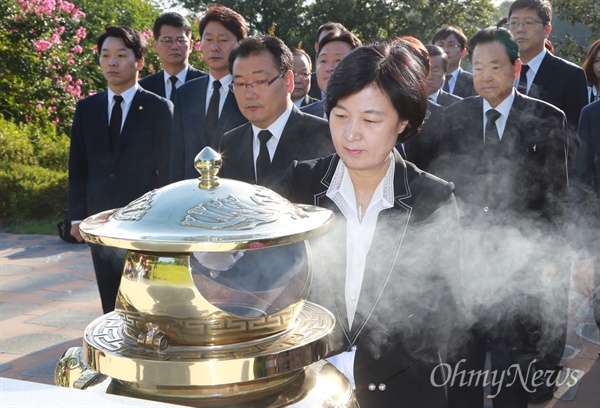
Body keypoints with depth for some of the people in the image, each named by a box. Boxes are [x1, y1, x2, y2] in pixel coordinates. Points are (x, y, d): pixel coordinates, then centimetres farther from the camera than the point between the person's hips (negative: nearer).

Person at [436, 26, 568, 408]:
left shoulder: (546, 118, -1)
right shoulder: (455, 116, 5)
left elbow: (556, 192, -1)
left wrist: (552, 258, -4)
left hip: (521, 258, -2)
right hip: (465, 253, 2)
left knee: (514, 357, 9)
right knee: (462, 353, 10)